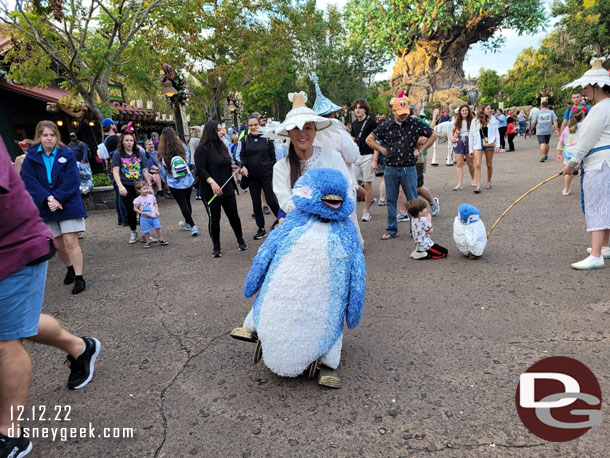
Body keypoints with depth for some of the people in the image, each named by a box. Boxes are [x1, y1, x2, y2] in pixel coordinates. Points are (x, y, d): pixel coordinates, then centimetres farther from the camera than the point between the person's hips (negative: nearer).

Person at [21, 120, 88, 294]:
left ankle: (79, 278, -1)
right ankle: (70, 269, 35)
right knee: (58, 244, 11)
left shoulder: (67, 155, -4)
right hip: (46, 207, 3)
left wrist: (57, 198, -20)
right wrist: (48, 199, -21)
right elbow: (30, 182, -7)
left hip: (68, 205, -3)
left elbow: (72, 181, -11)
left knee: (71, 242, -8)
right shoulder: (31, 157, 2)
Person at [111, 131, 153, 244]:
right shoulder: (117, 154, 3)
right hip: (126, 187, -2)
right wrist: (120, 186, -16)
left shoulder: (139, 154, 11)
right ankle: (133, 232, 23)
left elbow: (145, 171, 14)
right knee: (131, 211, 3)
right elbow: (115, 171, -3)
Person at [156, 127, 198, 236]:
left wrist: (166, 180, 18)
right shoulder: (183, 147, -7)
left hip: (174, 183, -3)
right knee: (187, 202, 18)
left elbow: (162, 170, 0)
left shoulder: (162, 154, -13)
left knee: (183, 204, 5)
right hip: (188, 181, 3)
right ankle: (187, 222, 36)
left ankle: (193, 226, -1)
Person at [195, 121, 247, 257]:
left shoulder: (222, 146, 13)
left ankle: (241, 241, 26)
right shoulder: (202, 149, -10)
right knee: (214, 219, 3)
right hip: (211, 191, -6)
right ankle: (216, 247, 16)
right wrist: (212, 182, -30)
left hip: (227, 188, 6)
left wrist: (232, 167, 6)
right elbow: (200, 169, -18)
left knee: (233, 215, 10)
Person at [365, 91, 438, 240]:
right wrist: (382, 150, 4)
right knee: (391, 201, 9)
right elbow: (369, 139, 11)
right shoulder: (386, 126, 2)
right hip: (391, 169, 2)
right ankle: (391, 230, 20)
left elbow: (433, 135, 10)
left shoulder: (415, 123, 0)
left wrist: (420, 150, 3)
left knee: (413, 200, 5)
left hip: (409, 169, -1)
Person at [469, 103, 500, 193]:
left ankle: (489, 182, 26)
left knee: (489, 165, 8)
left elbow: (496, 133, 8)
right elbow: (471, 135, 6)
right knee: (477, 165, -12)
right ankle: (478, 186, -14)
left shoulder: (492, 119, 8)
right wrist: (470, 149, 2)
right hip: (478, 144, -1)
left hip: (489, 143, 1)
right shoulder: (475, 121, 5)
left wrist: (497, 145, -2)